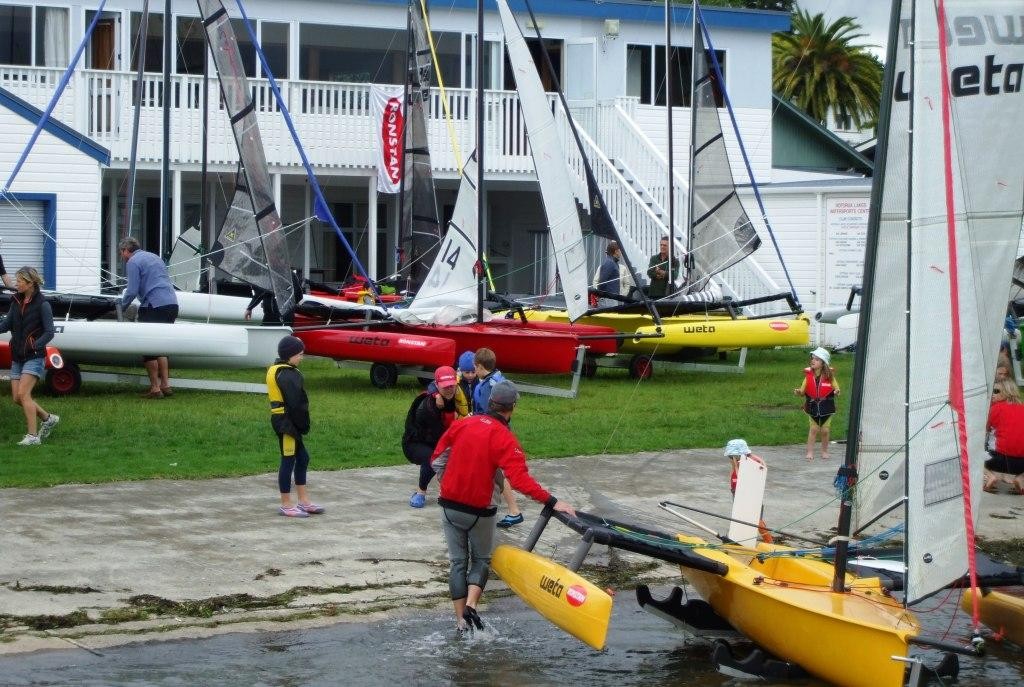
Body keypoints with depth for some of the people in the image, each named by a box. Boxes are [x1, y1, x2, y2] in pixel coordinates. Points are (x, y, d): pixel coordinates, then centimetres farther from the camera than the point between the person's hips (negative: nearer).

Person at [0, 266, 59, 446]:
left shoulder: (42, 305, -9)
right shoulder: (16, 302, 10)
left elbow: (49, 332, -11)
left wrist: (35, 346, -24)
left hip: (34, 356, -7)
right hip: (17, 357, 7)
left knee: (23, 393, -17)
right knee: (16, 398, 3)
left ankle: (33, 436, -13)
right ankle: (48, 419, 21)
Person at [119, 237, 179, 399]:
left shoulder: (133, 262, -2)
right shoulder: (154, 257, 24)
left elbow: (132, 291, -10)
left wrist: (122, 306, 8)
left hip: (154, 306, -8)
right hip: (172, 304, 8)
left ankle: (155, 388, 0)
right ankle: (166, 385, 10)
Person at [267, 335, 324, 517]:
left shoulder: (276, 370, 14)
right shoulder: (288, 375, -19)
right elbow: (295, 404, -22)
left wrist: (302, 424, 14)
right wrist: (304, 425, -12)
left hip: (285, 421, 10)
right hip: (288, 422, -10)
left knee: (302, 458, 16)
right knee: (288, 461, -2)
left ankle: (304, 502, 22)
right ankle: (286, 506, 6)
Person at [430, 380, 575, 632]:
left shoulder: (461, 425, -2)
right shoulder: (504, 438, -17)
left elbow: (437, 459, 5)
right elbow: (519, 478, -26)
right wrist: (552, 502, -27)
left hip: (449, 506, 4)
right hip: (478, 512, -4)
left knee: (458, 561, 14)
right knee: (481, 560, 16)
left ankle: (461, 620, 11)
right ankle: (471, 606, -7)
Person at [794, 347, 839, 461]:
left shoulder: (829, 375, -7)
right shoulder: (809, 374, -3)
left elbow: (836, 388, -2)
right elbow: (803, 390, 0)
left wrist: (836, 392, -24)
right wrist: (799, 392, -21)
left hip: (826, 405, -1)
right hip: (812, 405, 1)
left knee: (824, 429, 7)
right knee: (814, 428, 4)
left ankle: (824, 451, 22)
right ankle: (810, 451, 10)